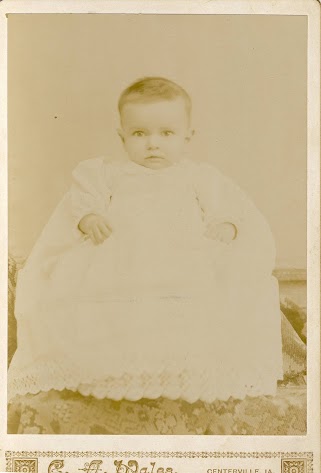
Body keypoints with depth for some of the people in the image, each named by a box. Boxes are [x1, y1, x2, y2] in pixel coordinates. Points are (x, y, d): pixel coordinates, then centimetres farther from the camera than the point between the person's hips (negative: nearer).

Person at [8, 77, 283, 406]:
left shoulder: (200, 176, 20)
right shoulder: (108, 173, 21)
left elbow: (231, 205, 11)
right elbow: (83, 198, 10)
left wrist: (227, 224, -12)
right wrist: (87, 217, -13)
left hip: (185, 259, 0)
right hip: (116, 260, 1)